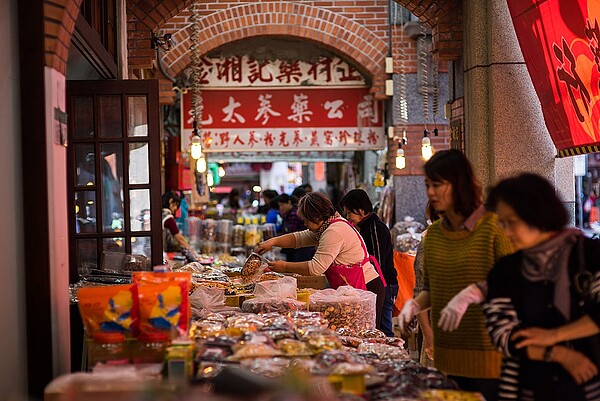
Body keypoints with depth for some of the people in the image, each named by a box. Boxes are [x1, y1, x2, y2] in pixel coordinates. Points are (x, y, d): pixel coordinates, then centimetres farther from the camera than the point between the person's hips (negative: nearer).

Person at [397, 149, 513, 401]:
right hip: (447, 350, 6)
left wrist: (478, 291, -27)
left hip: (487, 352, -6)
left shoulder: (492, 226, -9)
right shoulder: (433, 234, 11)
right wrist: (415, 304, 1)